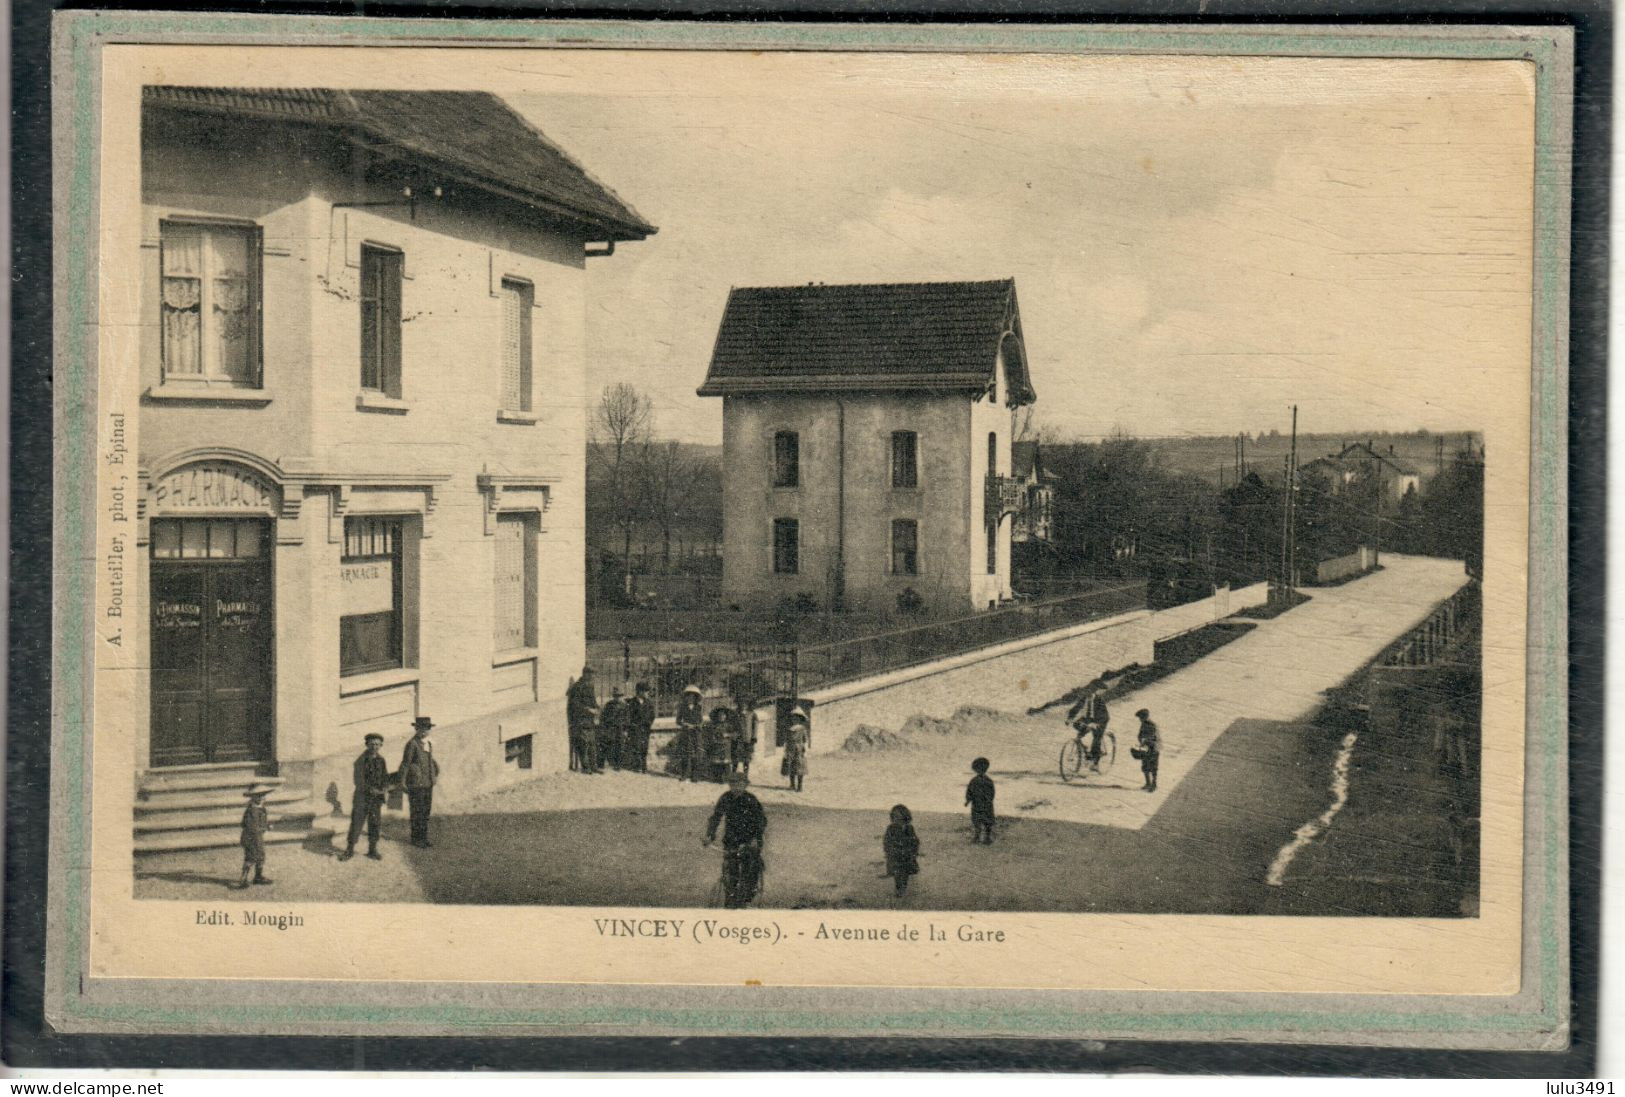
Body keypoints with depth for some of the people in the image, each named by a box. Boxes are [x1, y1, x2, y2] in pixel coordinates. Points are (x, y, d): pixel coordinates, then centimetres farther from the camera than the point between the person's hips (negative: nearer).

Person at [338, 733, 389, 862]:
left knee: (374, 825, 4)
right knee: (356, 823, -3)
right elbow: (359, 781, -13)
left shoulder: (381, 761, 7)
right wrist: (371, 790, -23)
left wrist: (385, 791, -12)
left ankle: (372, 850, 13)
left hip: (376, 799, 3)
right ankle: (349, 850, 4)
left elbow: (385, 778, 6)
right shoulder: (361, 761, -6)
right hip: (362, 797, -3)